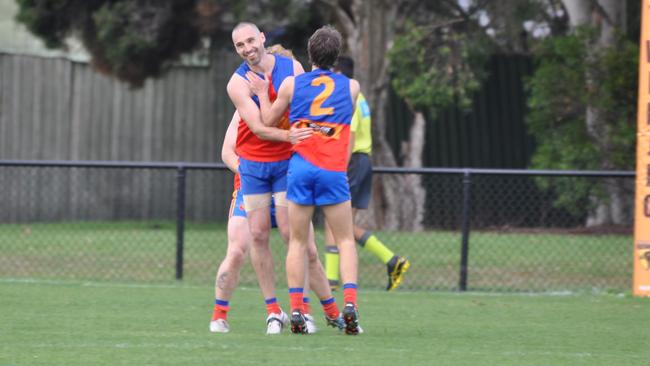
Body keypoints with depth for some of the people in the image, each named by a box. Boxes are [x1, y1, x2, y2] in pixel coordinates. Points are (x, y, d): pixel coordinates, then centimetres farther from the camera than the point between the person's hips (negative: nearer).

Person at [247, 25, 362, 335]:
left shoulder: (291, 84, 5)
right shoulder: (351, 87, 6)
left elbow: (268, 121, 15)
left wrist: (262, 93, 32)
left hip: (300, 167, 1)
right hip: (334, 170, -1)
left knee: (297, 241, 7)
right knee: (345, 240, 7)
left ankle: (296, 310, -1)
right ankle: (349, 302, -12)